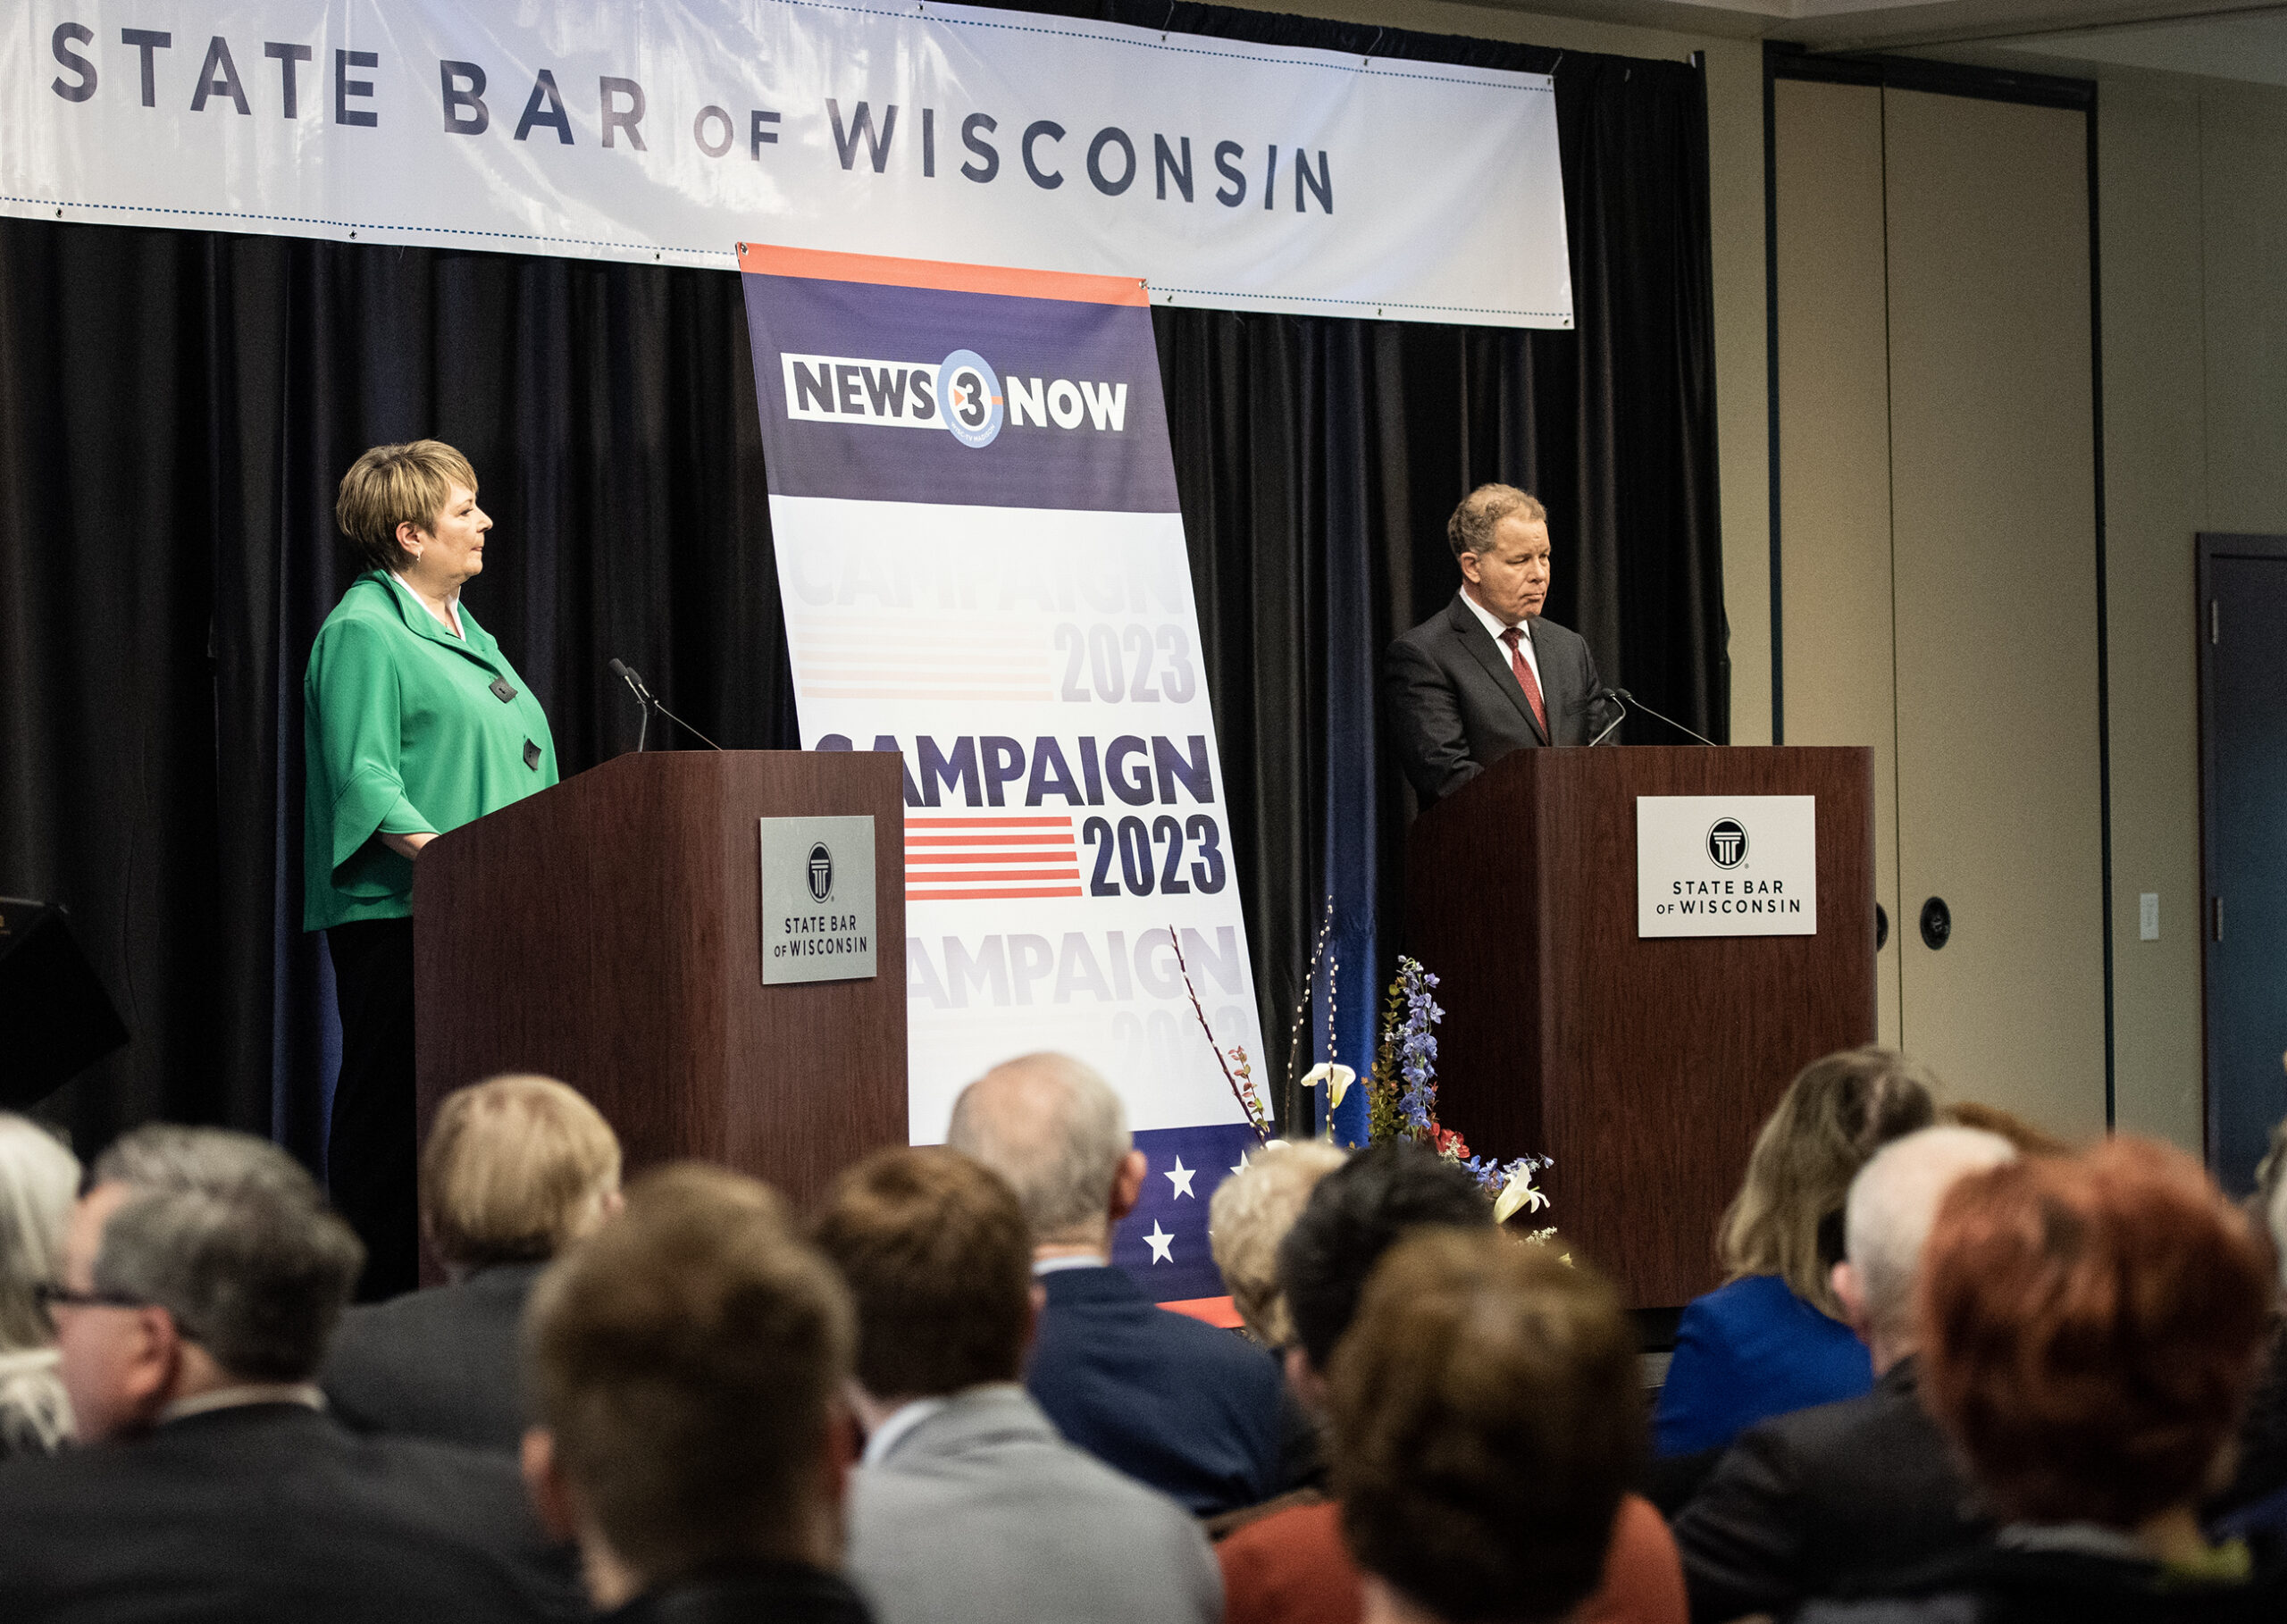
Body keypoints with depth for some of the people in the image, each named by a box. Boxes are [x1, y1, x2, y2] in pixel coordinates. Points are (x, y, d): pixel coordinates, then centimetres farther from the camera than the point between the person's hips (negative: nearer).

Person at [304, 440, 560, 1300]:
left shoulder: (463, 630, 21)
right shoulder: (363, 631, -7)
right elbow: (363, 782, -16)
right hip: (397, 911, -9)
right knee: (393, 1105, -7)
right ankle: (378, 1298, -4)